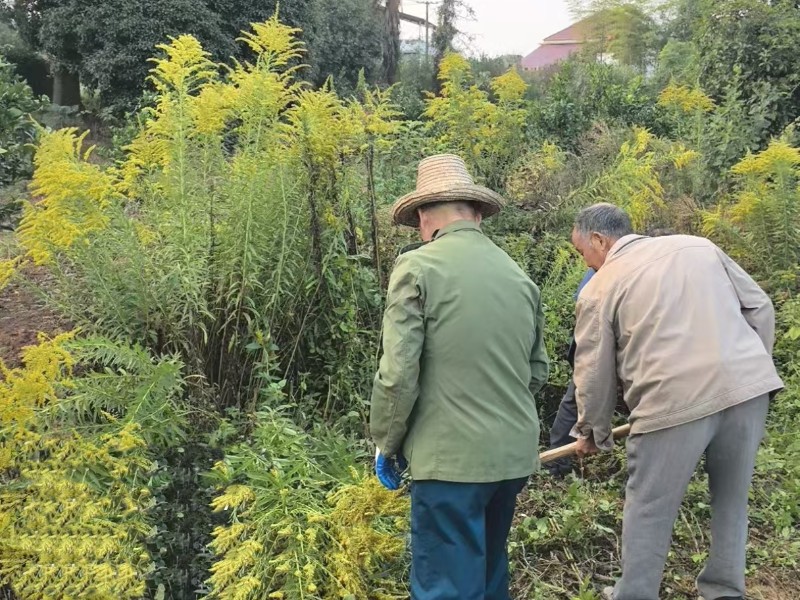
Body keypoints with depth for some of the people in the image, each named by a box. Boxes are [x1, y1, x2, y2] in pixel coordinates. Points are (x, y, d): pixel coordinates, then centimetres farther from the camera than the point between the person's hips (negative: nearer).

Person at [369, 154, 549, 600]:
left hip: (450, 457, -6)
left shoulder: (418, 268, -10)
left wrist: (387, 444, 1)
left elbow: (398, 374, -13)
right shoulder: (520, 276, 8)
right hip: (514, 454, 7)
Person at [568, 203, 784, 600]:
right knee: (731, 499, 21)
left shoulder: (599, 288, 5)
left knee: (648, 511, 12)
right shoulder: (698, 246, 18)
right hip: (748, 385, 5)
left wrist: (592, 432, 20)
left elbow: (595, 372, 6)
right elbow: (760, 308, 15)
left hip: (676, 400, -5)